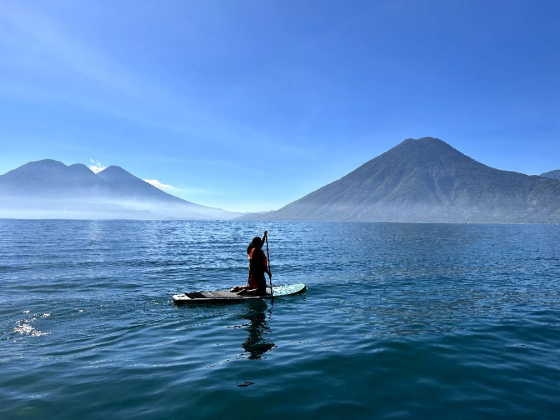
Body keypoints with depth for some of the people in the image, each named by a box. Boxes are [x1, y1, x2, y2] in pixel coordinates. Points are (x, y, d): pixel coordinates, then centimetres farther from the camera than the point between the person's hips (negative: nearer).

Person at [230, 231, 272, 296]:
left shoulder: (251, 249, 9)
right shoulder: (257, 251, -18)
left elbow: (260, 245, 28)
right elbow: (261, 264, -21)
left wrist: (264, 235, 31)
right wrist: (268, 272, -12)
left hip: (252, 273, 10)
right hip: (258, 273, -10)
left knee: (251, 287, 29)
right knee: (262, 291, -10)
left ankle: (237, 288, 19)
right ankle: (245, 292, -18)